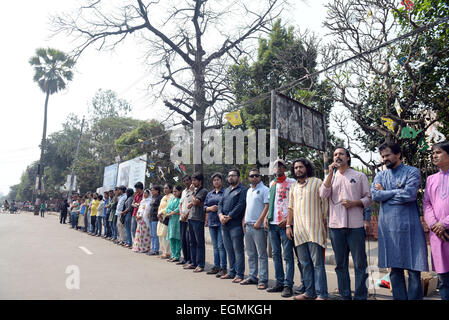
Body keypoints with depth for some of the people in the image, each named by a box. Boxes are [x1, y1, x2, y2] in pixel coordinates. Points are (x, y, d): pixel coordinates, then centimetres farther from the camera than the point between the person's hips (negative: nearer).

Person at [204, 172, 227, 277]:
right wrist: (210, 208, -5)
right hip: (212, 222, 6)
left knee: (221, 245, -8)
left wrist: (219, 208, -18)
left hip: (221, 222, -6)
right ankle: (216, 266, 21)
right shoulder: (209, 194, 17)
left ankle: (223, 268, -2)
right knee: (215, 246, 13)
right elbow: (204, 207, 15)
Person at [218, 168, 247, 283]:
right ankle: (232, 272, 22)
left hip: (236, 224, -8)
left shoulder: (243, 190, -5)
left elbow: (240, 206, -15)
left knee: (238, 249, -4)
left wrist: (228, 217, -15)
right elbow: (220, 203, 14)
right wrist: (220, 215, -5)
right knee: (229, 249, 13)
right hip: (224, 224, 8)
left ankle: (239, 274, 3)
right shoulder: (226, 190, 21)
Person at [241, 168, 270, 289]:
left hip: (258, 226, -8)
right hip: (248, 225, 8)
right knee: (251, 254, 14)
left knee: (261, 254, -3)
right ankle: (252, 277, 24)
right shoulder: (249, 191, 18)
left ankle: (263, 280, 3)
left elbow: (267, 207, -12)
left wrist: (259, 221, -18)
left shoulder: (264, 190, -6)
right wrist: (244, 220, 13)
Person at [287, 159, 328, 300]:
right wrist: (288, 225, 14)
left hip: (314, 228, -6)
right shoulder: (294, 187, 18)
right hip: (298, 230, 6)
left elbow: (325, 204, -2)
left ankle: (321, 294, 2)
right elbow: (290, 208, 20)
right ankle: (310, 292, 18)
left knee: (317, 263, -5)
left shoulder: (317, 182, 1)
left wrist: (324, 224, -7)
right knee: (305, 263, 10)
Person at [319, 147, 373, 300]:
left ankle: (360, 296, 11)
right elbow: (323, 195, -3)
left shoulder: (360, 176, 8)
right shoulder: (330, 177, 14)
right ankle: (345, 296, 20)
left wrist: (354, 203, -11)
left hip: (355, 225, -2)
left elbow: (369, 198, 7)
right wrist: (331, 173, -6)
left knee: (360, 263, 0)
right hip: (336, 225, 2)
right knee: (341, 263, 9)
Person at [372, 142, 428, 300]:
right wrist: (398, 192, -7)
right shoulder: (380, 175, 14)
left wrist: (384, 193, -4)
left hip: (408, 227, -3)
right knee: (395, 269, 10)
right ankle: (399, 297, 19)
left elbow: (409, 195, -14)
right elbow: (374, 195, -3)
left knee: (413, 270, -1)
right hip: (388, 227, 4)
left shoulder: (412, 172, 1)